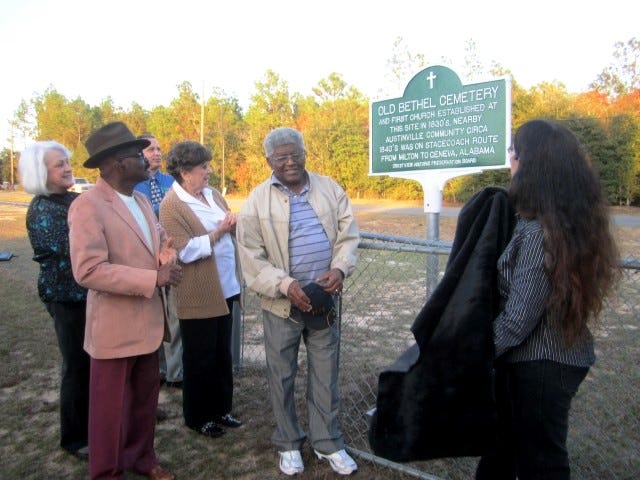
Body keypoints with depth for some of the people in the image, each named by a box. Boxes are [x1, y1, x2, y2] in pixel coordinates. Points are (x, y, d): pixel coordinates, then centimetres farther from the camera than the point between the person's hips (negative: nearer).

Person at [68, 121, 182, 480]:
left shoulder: (141, 199, 9)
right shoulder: (88, 206, -18)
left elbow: (159, 236, 19)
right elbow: (88, 270, -25)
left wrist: (166, 252, -6)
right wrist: (153, 278, -25)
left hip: (148, 320, 8)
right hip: (115, 326, -8)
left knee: (146, 397, 21)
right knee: (112, 406, 11)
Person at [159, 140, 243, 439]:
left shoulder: (212, 194, 8)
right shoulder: (171, 206, -13)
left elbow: (230, 229, 18)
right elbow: (185, 251, -20)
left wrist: (233, 224, 0)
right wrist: (217, 232, -21)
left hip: (225, 289, 7)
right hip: (198, 296, -7)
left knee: (223, 355, 17)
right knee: (199, 359, 9)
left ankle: (221, 409, 34)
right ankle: (197, 417, 27)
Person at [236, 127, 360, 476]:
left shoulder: (329, 189, 3)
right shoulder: (257, 201, -6)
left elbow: (348, 235, 3)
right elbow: (251, 258, -8)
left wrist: (339, 268, -16)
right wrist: (285, 284, -21)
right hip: (282, 303, -2)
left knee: (325, 375, 13)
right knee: (282, 376, 12)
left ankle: (328, 442, 31)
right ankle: (288, 444, 33)